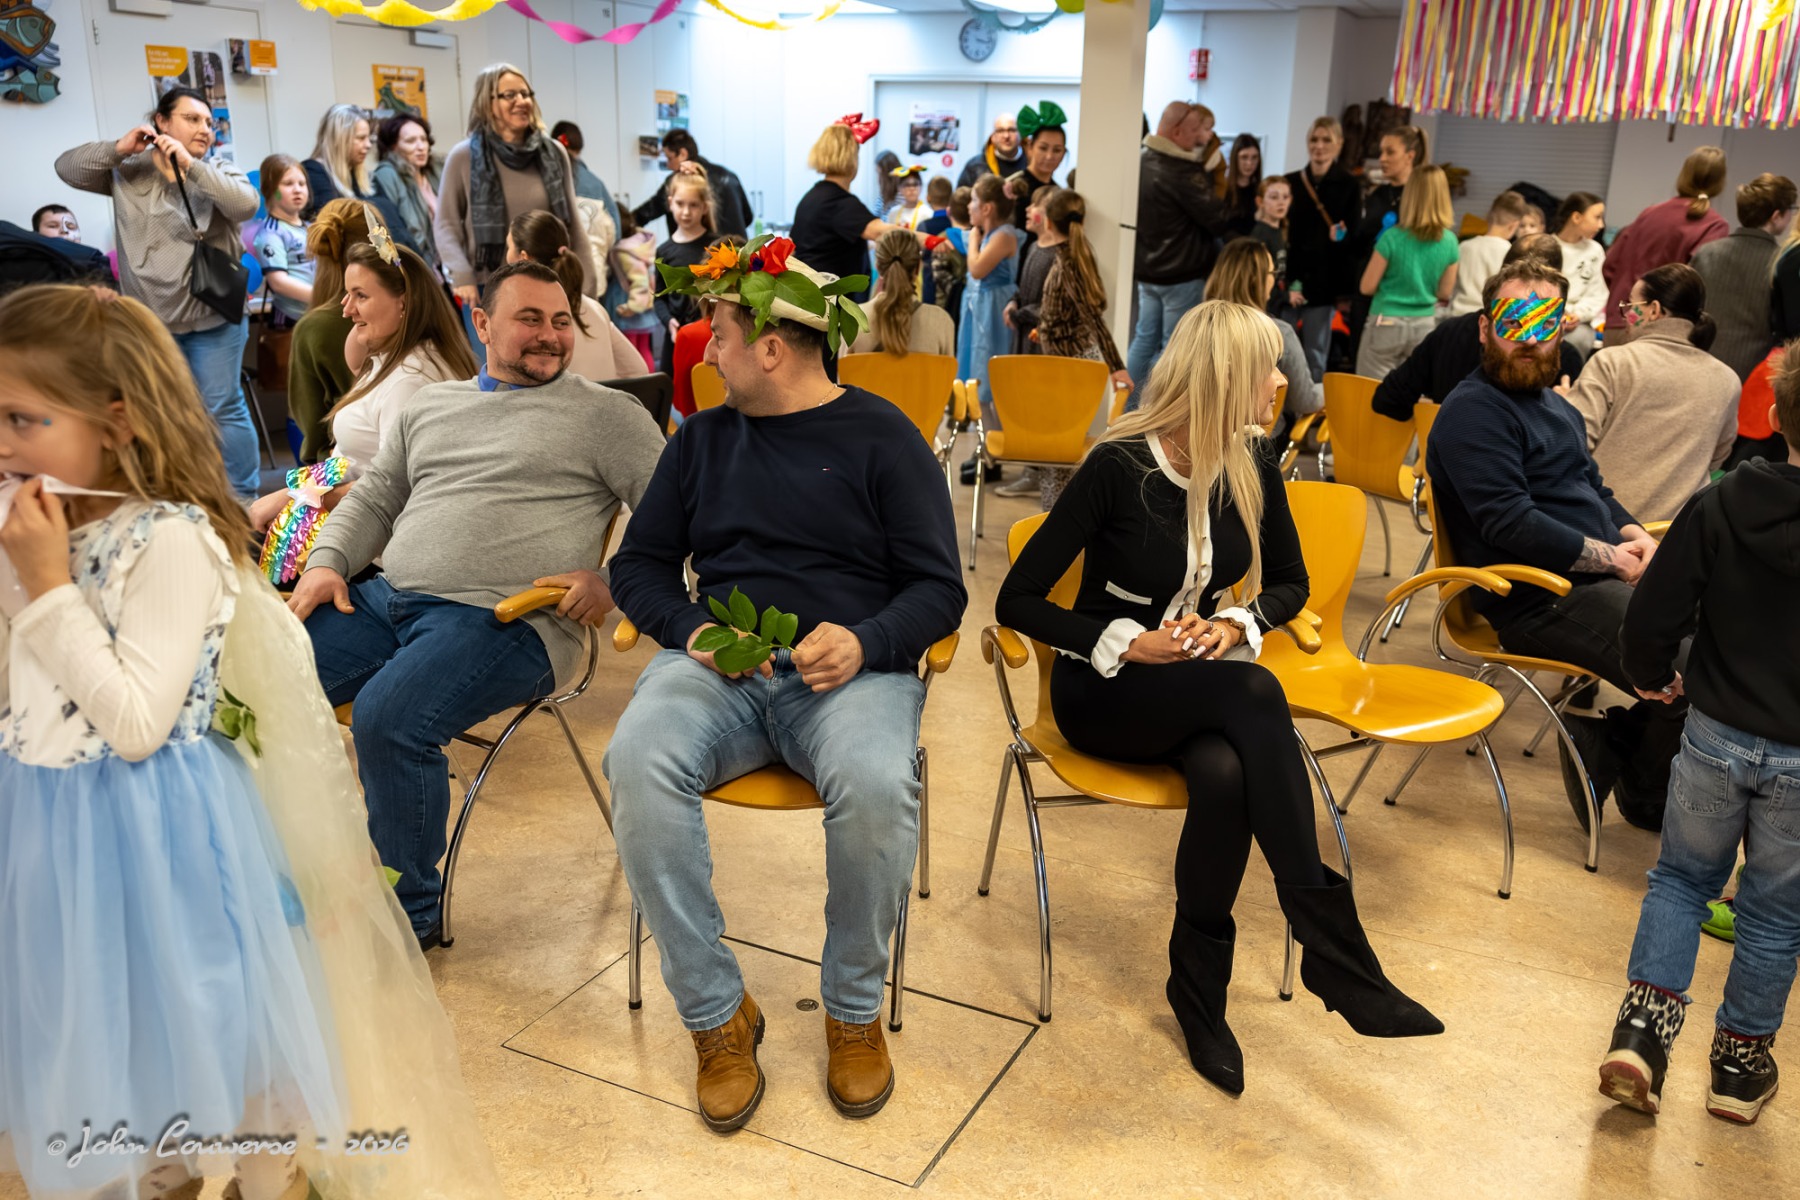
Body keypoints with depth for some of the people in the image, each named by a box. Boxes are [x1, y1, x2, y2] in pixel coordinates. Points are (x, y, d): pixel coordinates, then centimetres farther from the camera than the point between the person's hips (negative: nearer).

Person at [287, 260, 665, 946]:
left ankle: (413, 913, -10)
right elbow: (374, 498, 27)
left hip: (504, 618, -6)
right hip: (384, 598, 6)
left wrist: (611, 583, -13)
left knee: (388, 717, -30)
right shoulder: (429, 405, 24)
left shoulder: (607, 415, 7)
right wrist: (327, 563, 10)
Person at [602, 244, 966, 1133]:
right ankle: (716, 1012, -13)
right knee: (638, 762, -30)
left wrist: (866, 642, -17)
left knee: (876, 785, -35)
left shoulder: (880, 435, 7)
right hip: (717, 663, 3)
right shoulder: (703, 439, 19)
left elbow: (939, 587, 3)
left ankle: (854, 1007, -7)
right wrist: (691, 630, -4)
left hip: (851, 664, -3)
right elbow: (638, 564, 18)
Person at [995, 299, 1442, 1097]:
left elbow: (1290, 584, 13)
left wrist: (1239, 623, -8)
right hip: (1104, 692, -4)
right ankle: (1334, 952, -30)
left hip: (1204, 690, 4)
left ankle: (1198, 989, -15)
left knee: (1226, 773, -34)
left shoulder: (1252, 463, -1)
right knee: (1254, 695, -35)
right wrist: (1127, 643, -21)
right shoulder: (1119, 467, -16)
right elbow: (1016, 602, -12)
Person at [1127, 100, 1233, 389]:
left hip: (1146, 269, 8)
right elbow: (1218, 221, -21)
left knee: (1144, 338, 16)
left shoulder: (1142, 162, 6)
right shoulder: (1182, 171, -22)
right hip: (1183, 275, -8)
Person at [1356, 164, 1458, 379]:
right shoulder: (1450, 242, -2)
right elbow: (1444, 293, 6)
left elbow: (1367, 287, -7)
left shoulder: (1392, 238, -13)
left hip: (1387, 324, -4)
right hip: (1425, 326, 4)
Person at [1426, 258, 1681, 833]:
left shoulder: (1555, 406, 19)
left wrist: (1639, 536, 4)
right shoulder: (1473, 411, -12)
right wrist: (1611, 558, -12)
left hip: (1595, 578, 10)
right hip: (1539, 601, -10)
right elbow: (1512, 526, -20)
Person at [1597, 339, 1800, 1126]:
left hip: (1716, 734, 1)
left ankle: (1642, 1030, 8)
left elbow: (1653, 617, -9)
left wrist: (1654, 676, 10)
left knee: (1682, 876, 19)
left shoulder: (1718, 507, -11)